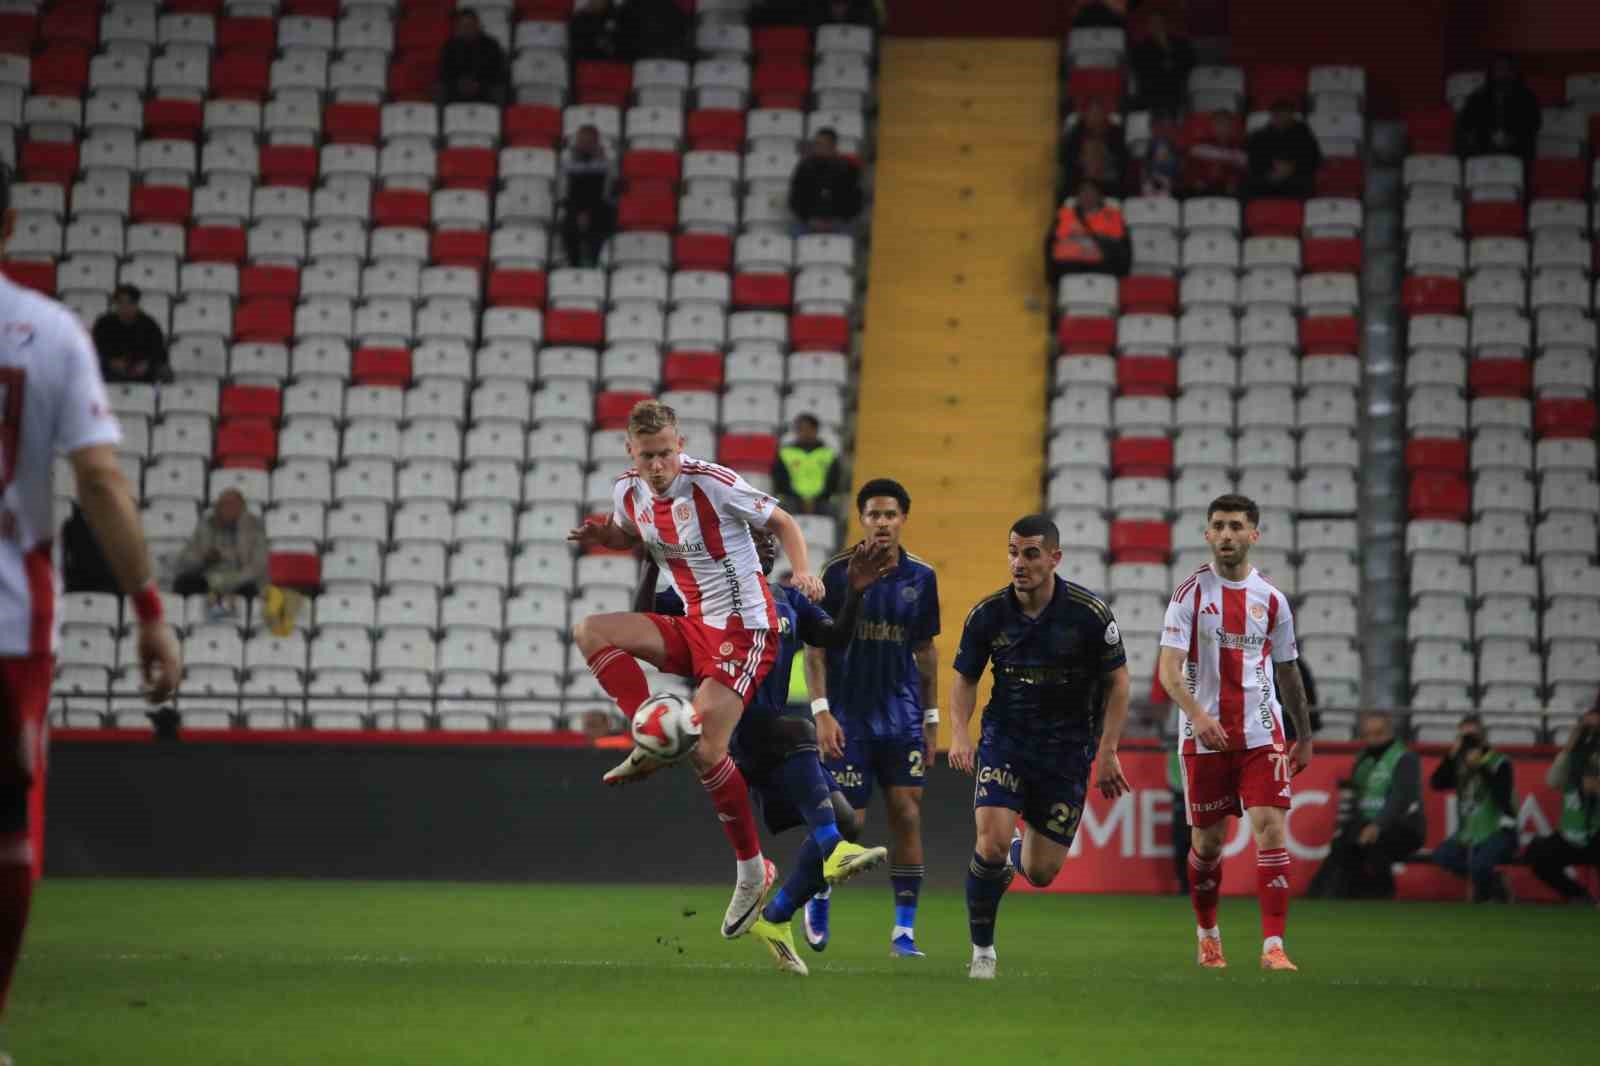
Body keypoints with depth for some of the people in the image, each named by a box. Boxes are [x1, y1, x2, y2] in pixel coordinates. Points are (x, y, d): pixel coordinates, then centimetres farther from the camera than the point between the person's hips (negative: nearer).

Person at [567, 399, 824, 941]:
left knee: (705, 749, -16)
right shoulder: (629, 492, 1)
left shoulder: (712, 483, -18)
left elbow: (781, 522, -7)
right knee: (590, 632, -9)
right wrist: (601, 536, 2)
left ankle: (753, 869, -1)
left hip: (744, 629, -7)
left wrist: (803, 572, -23)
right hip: (695, 627, 7)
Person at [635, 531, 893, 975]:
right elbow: (643, 618, -7)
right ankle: (833, 851, -51)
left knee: (844, 821, -5)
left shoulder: (788, 602, 23)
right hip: (731, 726, -7)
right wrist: (653, 564, -22)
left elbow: (836, 637, 13)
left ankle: (775, 919, 9)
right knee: (799, 728, -38)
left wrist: (855, 592, -2)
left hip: (772, 745, 7)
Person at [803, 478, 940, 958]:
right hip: (849, 717, -3)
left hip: (902, 716, 3)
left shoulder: (921, 577, 4)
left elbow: (925, 649, 12)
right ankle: (817, 898, 26)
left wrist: (931, 717, 11)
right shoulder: (838, 573, -6)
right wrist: (821, 711, -12)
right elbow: (815, 646, -4)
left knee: (907, 815, -5)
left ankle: (904, 930, 1)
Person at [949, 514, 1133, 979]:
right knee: (991, 843, -21)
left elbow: (1118, 682, -3)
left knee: (1041, 873, 3)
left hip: (1066, 748, 0)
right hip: (1005, 737, 0)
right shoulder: (987, 614, -9)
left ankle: (1020, 850, 42)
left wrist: (1107, 752, -8)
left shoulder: (1090, 613, -14)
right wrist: (959, 733, -12)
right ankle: (982, 950, -1)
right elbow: (965, 679, 5)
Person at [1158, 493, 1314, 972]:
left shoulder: (1271, 600, 6)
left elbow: (1287, 672, 17)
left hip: (1262, 735, 1)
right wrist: (1196, 713, -27)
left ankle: (1273, 946, -15)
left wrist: (1305, 736, 20)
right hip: (1205, 736, -1)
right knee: (1207, 841, 7)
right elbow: (1169, 669, -10)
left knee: (1271, 828, -13)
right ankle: (1207, 937, 29)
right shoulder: (1191, 592, -3)